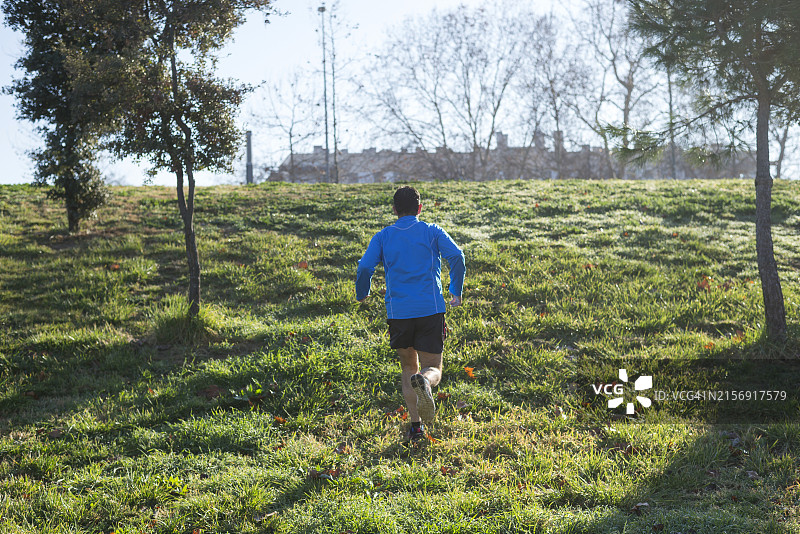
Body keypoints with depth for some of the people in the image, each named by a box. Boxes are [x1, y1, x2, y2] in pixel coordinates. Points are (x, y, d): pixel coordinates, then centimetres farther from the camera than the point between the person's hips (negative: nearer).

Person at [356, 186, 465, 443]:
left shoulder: (382, 237, 8)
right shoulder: (432, 232, 6)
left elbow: (365, 267, -4)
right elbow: (456, 256, -8)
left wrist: (362, 294, 15)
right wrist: (456, 292, 5)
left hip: (398, 312, 1)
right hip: (431, 310, -1)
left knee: (408, 367, 17)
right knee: (433, 369, 4)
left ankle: (416, 424, 5)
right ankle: (422, 381, -34)